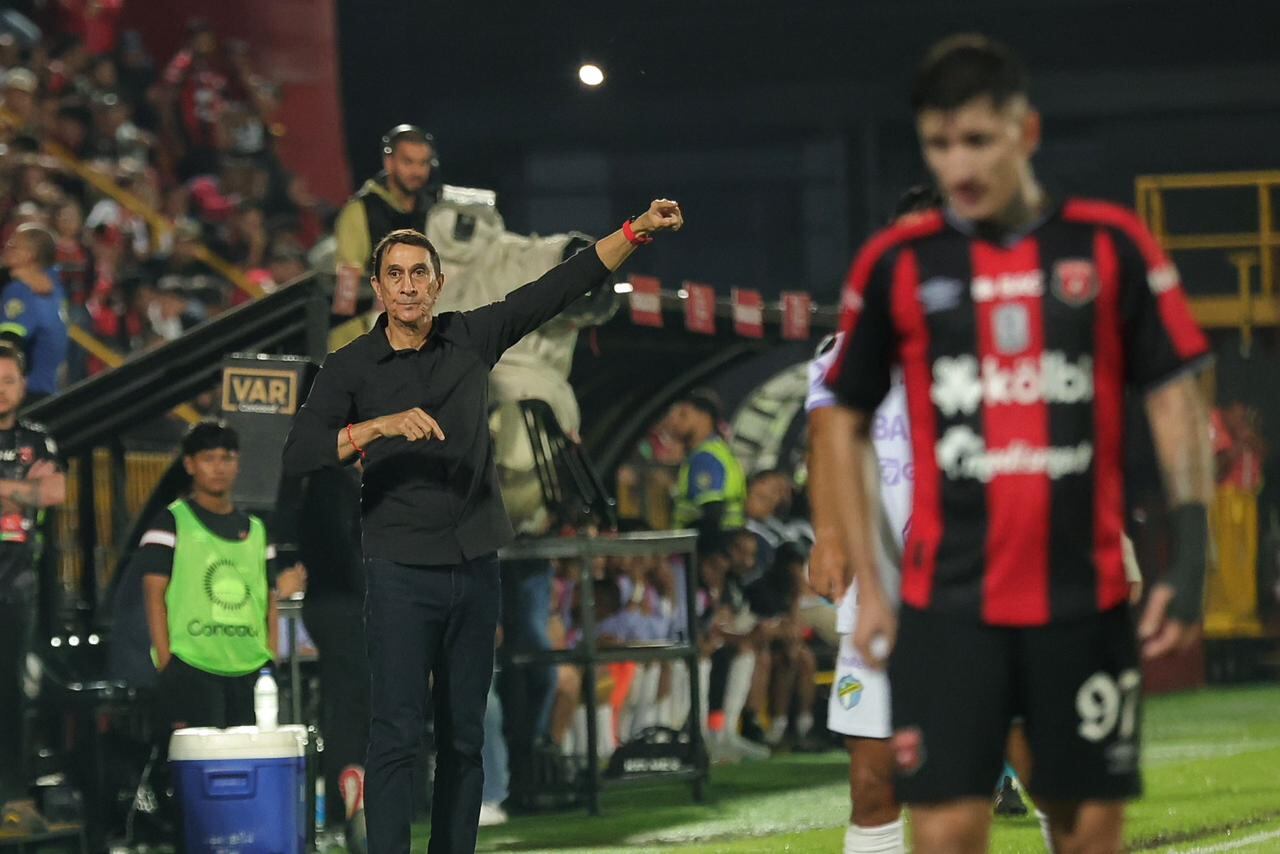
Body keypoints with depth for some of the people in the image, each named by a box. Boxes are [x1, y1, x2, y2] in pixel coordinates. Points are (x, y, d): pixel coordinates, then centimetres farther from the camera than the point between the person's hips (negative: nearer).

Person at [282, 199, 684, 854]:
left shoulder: (472, 337, 8)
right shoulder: (350, 367, -1)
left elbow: (561, 287, 7)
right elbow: (297, 454, -12)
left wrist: (637, 230, 1)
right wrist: (380, 426, -22)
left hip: (474, 567, 4)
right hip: (401, 571, -4)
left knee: (464, 737, 8)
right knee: (396, 735, -9)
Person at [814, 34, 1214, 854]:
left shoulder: (1112, 245, 1)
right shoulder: (896, 263, 3)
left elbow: (1176, 400, 4)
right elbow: (845, 425, 12)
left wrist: (1190, 556, -6)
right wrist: (867, 586, 6)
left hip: (1086, 594, 0)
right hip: (948, 601, 0)